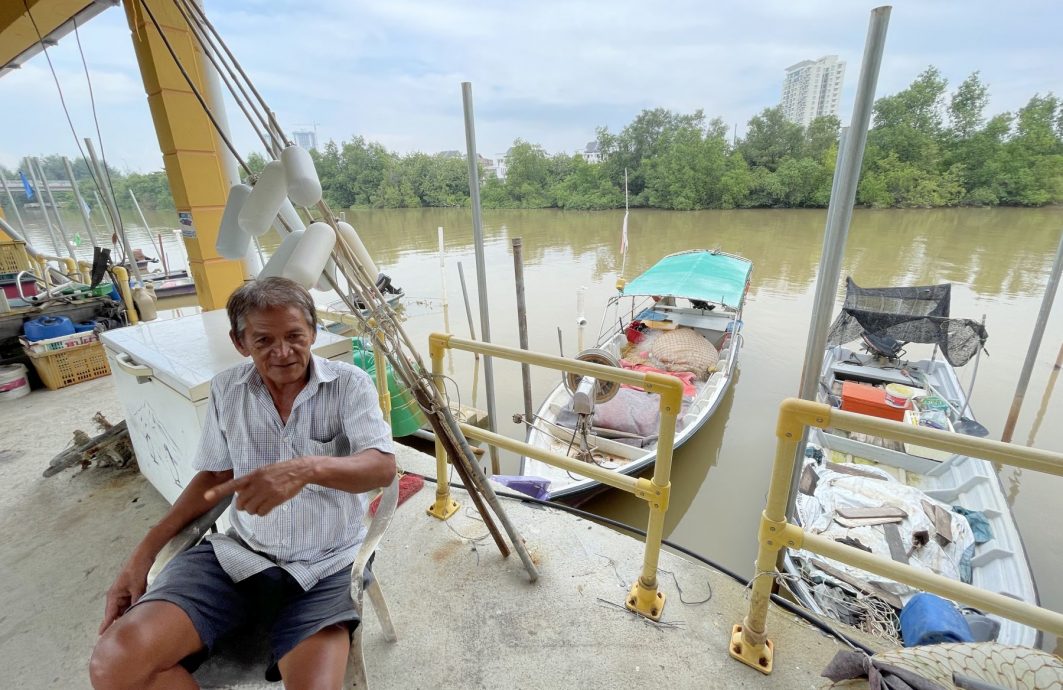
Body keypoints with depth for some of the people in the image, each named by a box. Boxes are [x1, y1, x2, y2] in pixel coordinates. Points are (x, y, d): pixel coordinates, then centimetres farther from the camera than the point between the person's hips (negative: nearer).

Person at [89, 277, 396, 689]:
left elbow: (383, 468, -20)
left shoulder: (349, 384, -12)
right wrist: (144, 552, 7)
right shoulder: (226, 389, 2)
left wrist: (308, 468, -38)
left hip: (322, 567, -4)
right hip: (239, 553, 4)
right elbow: (215, 475, 13)